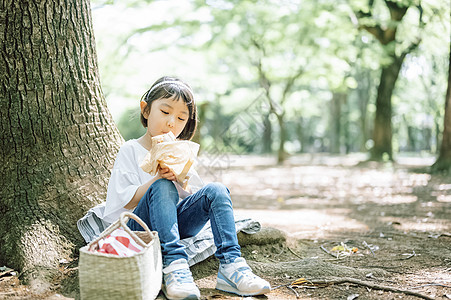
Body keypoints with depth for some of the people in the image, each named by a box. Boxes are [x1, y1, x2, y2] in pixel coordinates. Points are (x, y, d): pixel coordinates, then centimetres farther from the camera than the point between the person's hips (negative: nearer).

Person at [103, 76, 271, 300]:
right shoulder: (131, 150, 0)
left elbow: (195, 196, 10)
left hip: (176, 223, 4)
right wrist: (158, 179, -24)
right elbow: (126, 202, -10)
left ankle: (230, 265, -31)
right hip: (141, 225, -4)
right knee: (162, 187, -33)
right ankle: (174, 264, -45)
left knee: (216, 191, -19)